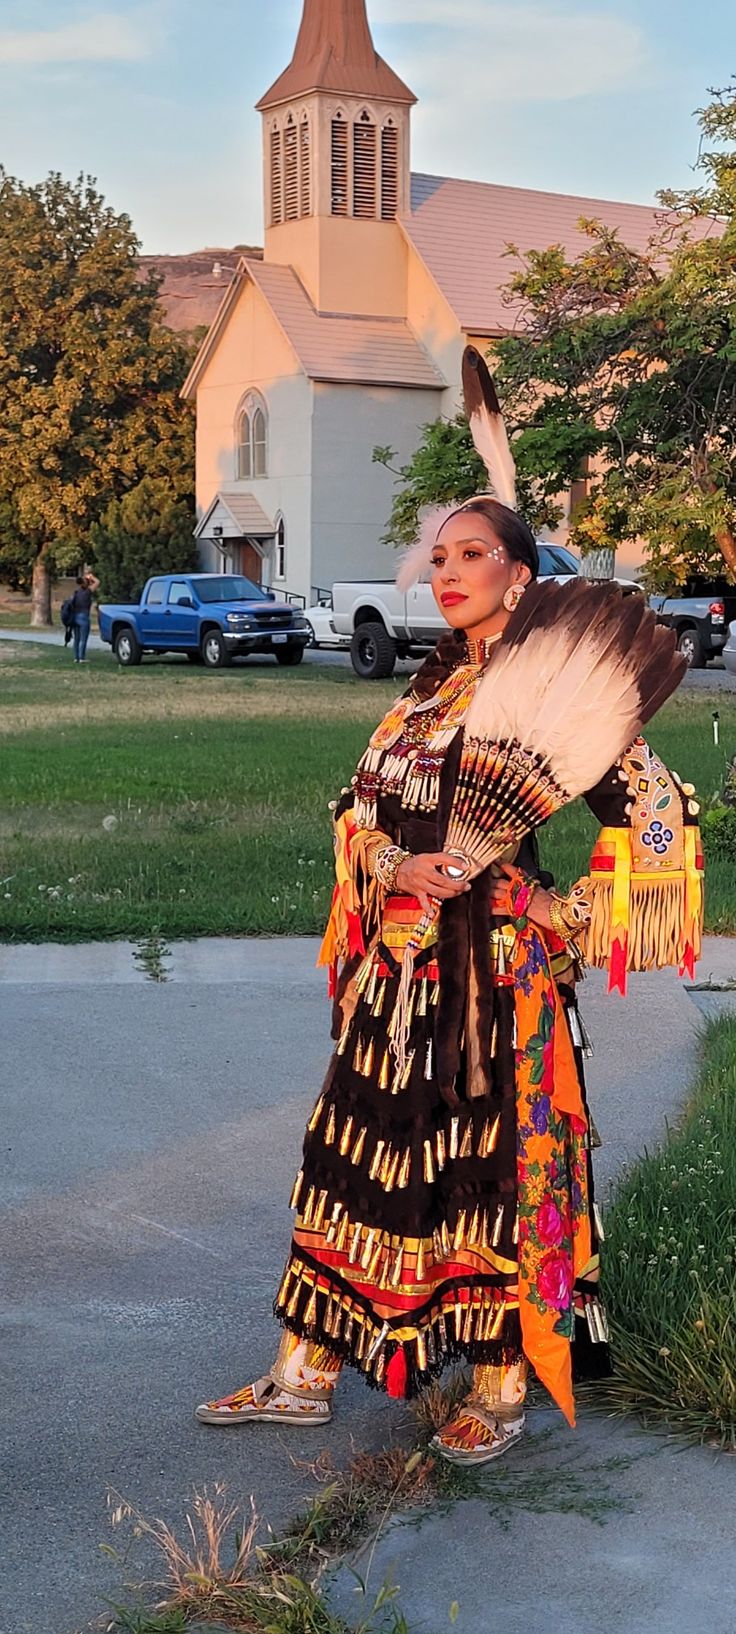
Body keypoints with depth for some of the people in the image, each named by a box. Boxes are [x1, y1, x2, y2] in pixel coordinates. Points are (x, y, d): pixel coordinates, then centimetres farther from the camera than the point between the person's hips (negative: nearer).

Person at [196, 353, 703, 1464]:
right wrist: (399, 867, -8)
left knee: (498, 1162, 2)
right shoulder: (431, 690, 12)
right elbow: (359, 809, 12)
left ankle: (504, 1392, 18)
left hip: (495, 964, -7)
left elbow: (654, 810, -11)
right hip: (399, 961, 7)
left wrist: (576, 918, -9)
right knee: (361, 1152, 10)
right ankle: (307, 1375, 21)